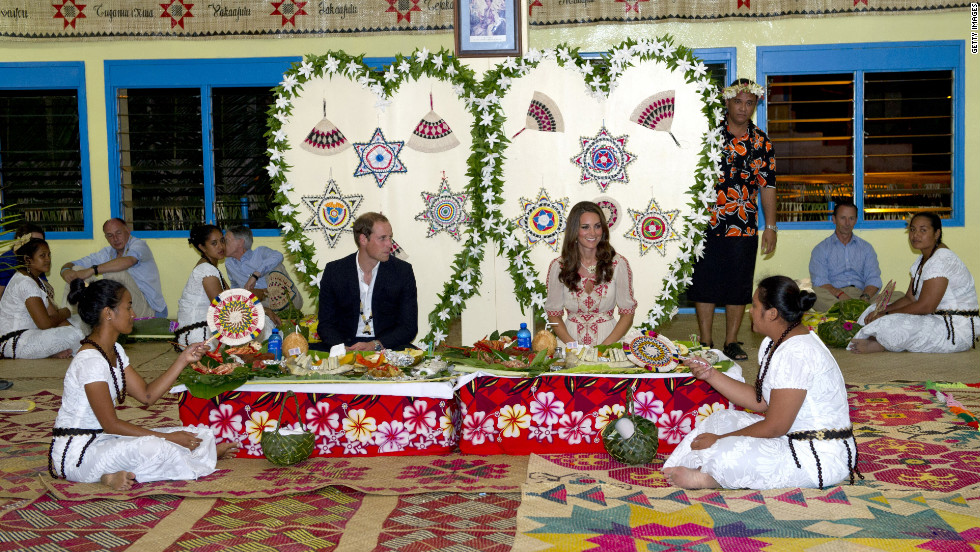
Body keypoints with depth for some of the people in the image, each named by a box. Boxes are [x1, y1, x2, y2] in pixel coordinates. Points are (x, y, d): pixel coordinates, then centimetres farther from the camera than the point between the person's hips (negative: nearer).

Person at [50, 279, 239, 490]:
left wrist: (183, 360, 4)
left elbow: (147, 395, 8)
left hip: (102, 441, 9)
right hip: (76, 455, -9)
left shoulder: (114, 351, 9)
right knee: (152, 447, -33)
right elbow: (111, 424, -21)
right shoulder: (90, 361, -21)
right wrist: (166, 437, -20)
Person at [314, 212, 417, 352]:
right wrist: (343, 348, -18)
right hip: (346, 345, 0)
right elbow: (326, 324, 5)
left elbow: (409, 327, 1)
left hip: (387, 346, 0)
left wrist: (375, 345, -17)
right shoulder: (334, 271, 3)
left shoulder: (403, 271, 2)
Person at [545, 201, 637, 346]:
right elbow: (553, 314, 5)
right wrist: (572, 344, -12)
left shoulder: (618, 264, 2)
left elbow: (628, 313, 2)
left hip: (609, 340, -1)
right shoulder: (558, 267, 2)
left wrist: (605, 345, -11)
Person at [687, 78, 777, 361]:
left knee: (739, 285, 6)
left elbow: (767, 185, 8)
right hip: (707, 224, -2)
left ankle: (732, 342, 18)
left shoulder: (761, 142, 7)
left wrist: (771, 226, 4)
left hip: (744, 227, 2)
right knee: (705, 282, 3)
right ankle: (706, 342, 13)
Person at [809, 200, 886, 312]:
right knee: (814, 293, -38)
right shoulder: (821, 249, 14)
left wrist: (865, 297, -16)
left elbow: (873, 279, 8)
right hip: (832, 296, -2)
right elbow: (819, 281, -3)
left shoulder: (866, 248, 23)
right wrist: (840, 294, -23)